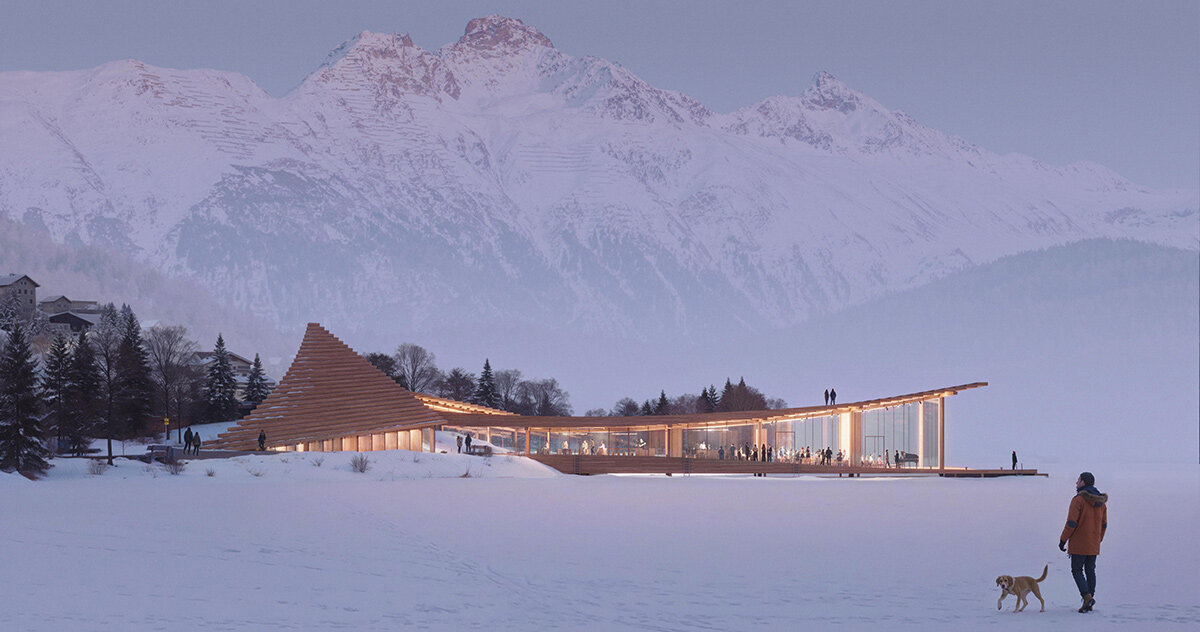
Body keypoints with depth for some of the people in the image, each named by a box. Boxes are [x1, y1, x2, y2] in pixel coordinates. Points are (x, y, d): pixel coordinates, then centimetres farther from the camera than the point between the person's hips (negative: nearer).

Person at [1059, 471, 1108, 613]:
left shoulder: (1078, 500, -14)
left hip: (1078, 544, -7)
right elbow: (1104, 525, 14)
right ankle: (1089, 603, 14)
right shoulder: (1100, 502, 9)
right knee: (1090, 570, 12)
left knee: (1077, 570, 1)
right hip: (1093, 546, 7)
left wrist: (1063, 540, -9)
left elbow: (1071, 523, -17)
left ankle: (1087, 596, -16)